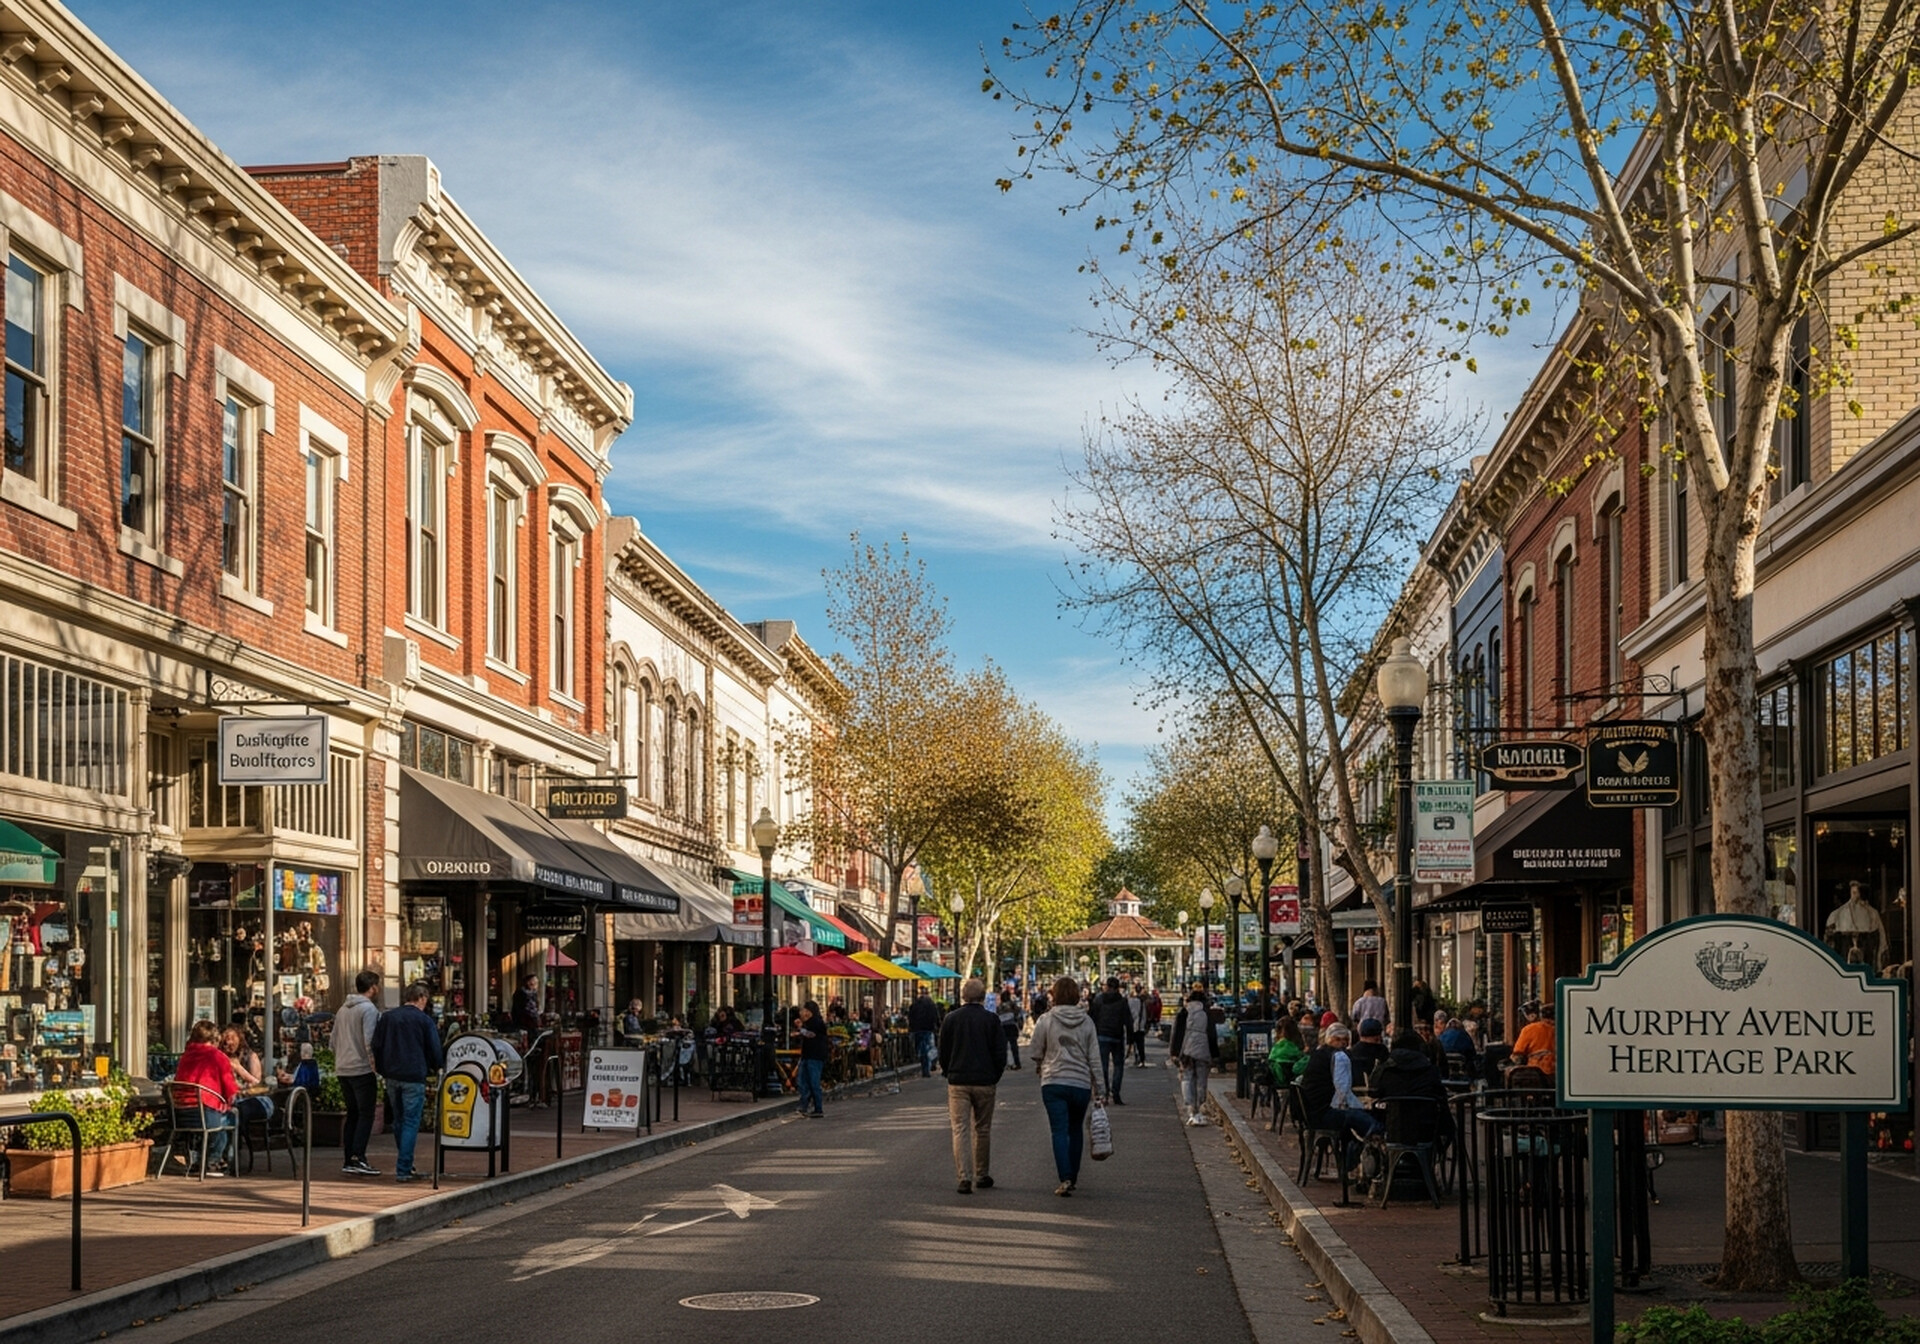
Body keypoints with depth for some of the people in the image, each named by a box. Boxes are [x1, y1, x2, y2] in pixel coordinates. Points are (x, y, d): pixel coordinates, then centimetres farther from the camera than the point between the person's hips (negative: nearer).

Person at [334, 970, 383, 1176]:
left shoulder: (343, 1009, 15)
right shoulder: (369, 1008, -11)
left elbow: (334, 1040, 19)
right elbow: (370, 1041, -18)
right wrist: (377, 1065, -13)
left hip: (343, 1069, 8)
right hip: (362, 1069, -8)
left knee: (352, 1115, 12)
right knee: (366, 1115, -5)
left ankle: (348, 1160, 11)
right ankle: (358, 1158, -14)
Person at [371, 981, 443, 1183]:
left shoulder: (387, 1017, 9)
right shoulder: (424, 1020, -4)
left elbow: (376, 1046, 9)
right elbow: (434, 1049, -3)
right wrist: (436, 1068, 16)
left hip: (392, 1076, 5)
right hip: (414, 1077, -5)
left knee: (399, 1121, 17)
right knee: (411, 1122, -2)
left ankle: (405, 1165, 24)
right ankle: (403, 1170, -8)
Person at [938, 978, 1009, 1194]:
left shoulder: (950, 1019, 0)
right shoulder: (991, 1020, -3)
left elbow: (943, 1052, 5)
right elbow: (1001, 1053, -2)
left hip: (958, 1081, 0)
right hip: (985, 1082, 0)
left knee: (960, 1130, -1)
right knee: (983, 1129, 13)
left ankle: (964, 1177, -12)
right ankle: (982, 1175, 20)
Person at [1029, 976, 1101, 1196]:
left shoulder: (1046, 1020, -5)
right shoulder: (1086, 1021, 1)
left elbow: (1034, 1052, 2)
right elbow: (1094, 1057, 2)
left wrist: (1040, 1066, 23)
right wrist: (1098, 1086, 10)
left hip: (1053, 1082, -2)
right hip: (1081, 1083, 2)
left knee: (1060, 1131, -4)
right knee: (1076, 1130, 18)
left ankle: (1065, 1178, -17)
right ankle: (1073, 1176, 24)